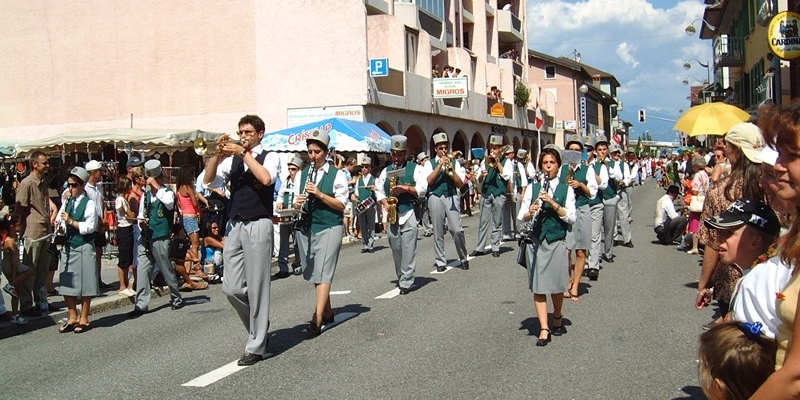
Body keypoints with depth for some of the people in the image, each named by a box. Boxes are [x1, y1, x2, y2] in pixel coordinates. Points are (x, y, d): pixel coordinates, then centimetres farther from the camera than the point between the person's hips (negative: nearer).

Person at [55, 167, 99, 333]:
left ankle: (84, 319, 13)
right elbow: (59, 220, 12)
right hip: (68, 246, 6)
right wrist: (59, 224, -10)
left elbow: (90, 227, -14)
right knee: (66, 284, 8)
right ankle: (72, 317, 20)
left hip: (84, 247, -6)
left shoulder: (89, 203, -7)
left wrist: (71, 221, -15)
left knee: (85, 284, 3)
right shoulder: (66, 203, 11)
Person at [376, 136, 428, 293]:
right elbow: (378, 190, 19)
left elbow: (422, 190, -3)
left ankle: (407, 282, -6)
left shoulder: (415, 168, 4)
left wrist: (406, 188, -16)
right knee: (395, 248, 9)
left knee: (408, 249, -8)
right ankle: (401, 277, 24)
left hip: (409, 212, -4)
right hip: (392, 214, 4)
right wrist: (384, 203, 1)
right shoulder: (386, 171, 16)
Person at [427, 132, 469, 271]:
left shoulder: (454, 162, 10)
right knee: (438, 232, 4)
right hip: (435, 198, 0)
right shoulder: (430, 163, 7)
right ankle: (440, 261, 14)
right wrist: (440, 165, -10)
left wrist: (451, 169, -7)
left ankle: (463, 259, 10)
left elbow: (460, 184, 5)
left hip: (452, 197, 0)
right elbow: (428, 181, -8)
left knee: (457, 230, -8)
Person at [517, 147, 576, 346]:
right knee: (538, 286, -1)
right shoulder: (532, 188, 7)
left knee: (556, 285, 8)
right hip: (535, 241, 1)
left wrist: (553, 203, -17)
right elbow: (521, 216, 5)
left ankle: (557, 318, 34)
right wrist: (530, 212, -17)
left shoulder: (566, 189, 3)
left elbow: (571, 217, -6)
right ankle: (544, 328, 4)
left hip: (557, 241, -1)